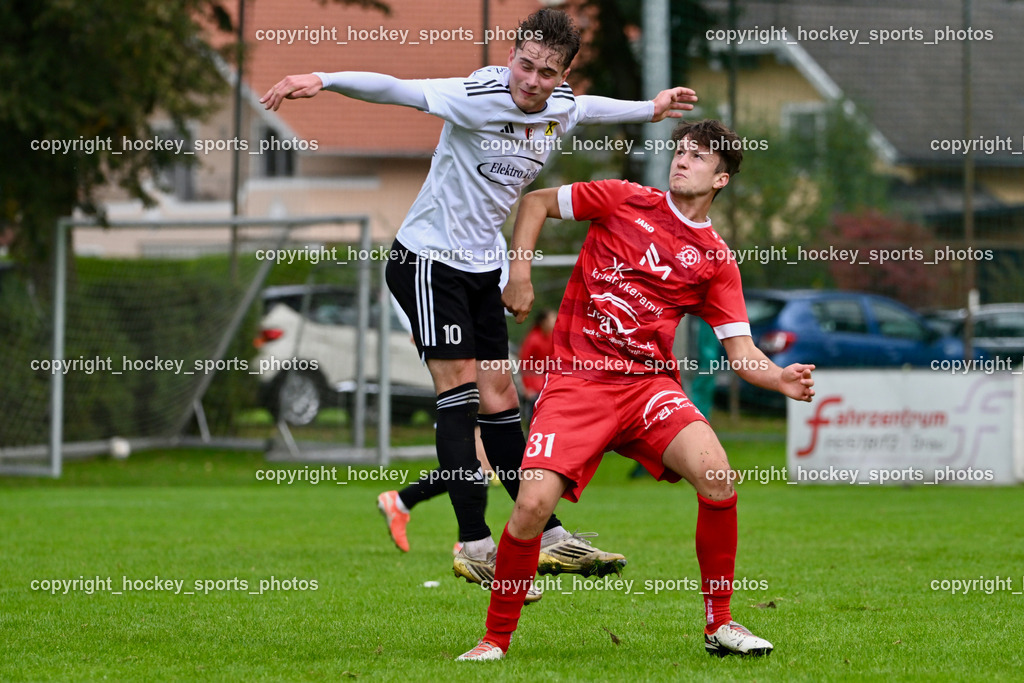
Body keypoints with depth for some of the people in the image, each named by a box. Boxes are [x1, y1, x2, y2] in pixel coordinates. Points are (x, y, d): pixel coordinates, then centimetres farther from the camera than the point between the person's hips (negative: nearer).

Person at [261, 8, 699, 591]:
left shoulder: (564, 109, 1)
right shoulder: (477, 98, -22)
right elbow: (395, 89, -34)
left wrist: (651, 109, 38)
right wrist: (323, 80, -48)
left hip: (483, 268, 7)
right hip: (428, 258, -7)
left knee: (499, 398, 9)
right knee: (461, 389, -13)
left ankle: (549, 537, 12)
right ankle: (474, 545, -13)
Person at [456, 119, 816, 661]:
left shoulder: (715, 260, 9)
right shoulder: (623, 200, 5)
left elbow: (740, 351, 4)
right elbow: (535, 203, 14)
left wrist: (780, 379, -16)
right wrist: (519, 272, 0)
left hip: (649, 385, 1)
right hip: (576, 380, -1)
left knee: (715, 475, -24)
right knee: (533, 505, -18)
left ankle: (719, 625, -7)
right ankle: (496, 640, 3)